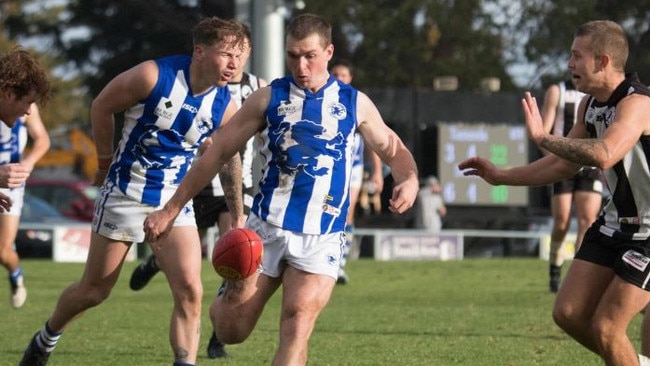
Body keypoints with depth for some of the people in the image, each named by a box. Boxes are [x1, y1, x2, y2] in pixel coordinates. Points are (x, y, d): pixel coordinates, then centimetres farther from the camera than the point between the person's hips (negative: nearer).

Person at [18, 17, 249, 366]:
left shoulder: (225, 107, -9)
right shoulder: (153, 76, -19)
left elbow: (230, 158, 7)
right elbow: (102, 106, -3)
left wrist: (236, 213, 5)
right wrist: (106, 160, 7)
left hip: (174, 202, 2)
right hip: (125, 194, -2)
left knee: (189, 291, -17)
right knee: (93, 291, 10)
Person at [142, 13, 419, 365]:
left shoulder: (355, 103, 6)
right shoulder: (269, 98, 2)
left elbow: (392, 148, 18)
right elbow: (218, 152, 5)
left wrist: (409, 179, -6)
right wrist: (170, 209, 2)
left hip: (321, 240, 0)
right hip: (266, 228, 0)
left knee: (298, 322, -20)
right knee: (230, 330, 0)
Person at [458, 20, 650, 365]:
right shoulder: (590, 105, 4)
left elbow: (603, 155, -43)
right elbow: (563, 165, 16)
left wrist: (543, 137, -36)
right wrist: (501, 176, 13)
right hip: (615, 222, 9)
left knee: (605, 327, -10)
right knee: (568, 313, 5)